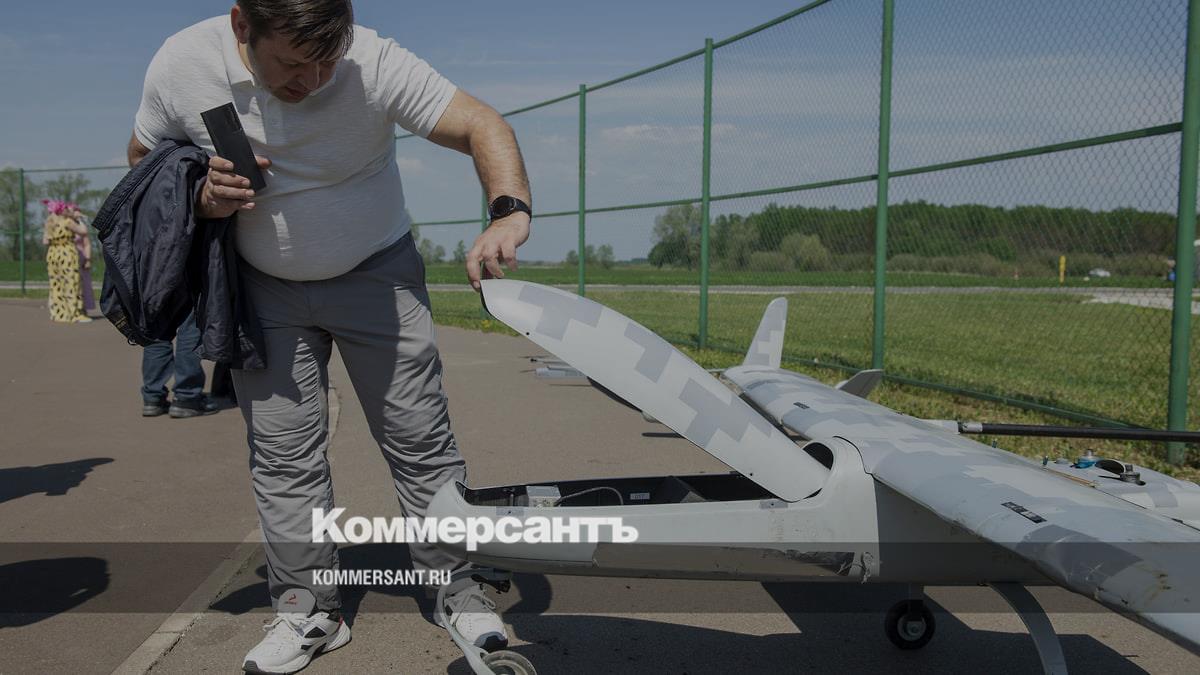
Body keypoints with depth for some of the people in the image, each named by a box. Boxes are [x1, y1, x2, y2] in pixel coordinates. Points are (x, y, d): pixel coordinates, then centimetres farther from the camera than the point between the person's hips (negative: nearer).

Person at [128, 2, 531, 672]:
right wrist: (200, 196, -21)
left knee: (421, 440, 0)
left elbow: (483, 125, -26)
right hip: (265, 288, 2)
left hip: (377, 275, -2)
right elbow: (144, 160, 1)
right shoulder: (181, 65, -16)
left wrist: (509, 212, -45)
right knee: (282, 454, 3)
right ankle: (309, 610, 17)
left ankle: (462, 591, 14)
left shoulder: (376, 63, -24)